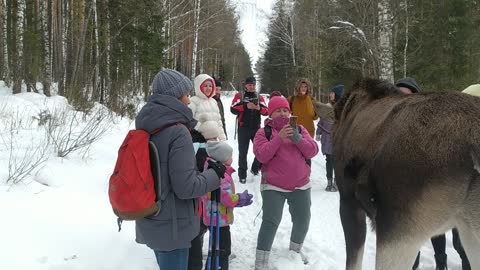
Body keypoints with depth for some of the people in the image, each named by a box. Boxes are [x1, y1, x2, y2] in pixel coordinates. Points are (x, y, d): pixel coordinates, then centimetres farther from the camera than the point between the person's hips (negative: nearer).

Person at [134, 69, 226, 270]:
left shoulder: (145, 127, 2)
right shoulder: (177, 131, -22)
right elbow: (186, 187, -23)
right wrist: (214, 174, -8)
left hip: (149, 221, 8)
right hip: (171, 225, -8)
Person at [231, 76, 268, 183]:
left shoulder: (259, 97, 10)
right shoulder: (239, 96, 1)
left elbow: (266, 111, 2)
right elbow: (233, 109, -11)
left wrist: (259, 108, -19)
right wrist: (246, 106, -21)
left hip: (256, 128, 3)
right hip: (243, 128, -3)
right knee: (243, 152, 2)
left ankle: (255, 168, 28)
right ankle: (242, 175, 10)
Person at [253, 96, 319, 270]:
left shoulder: (299, 129, 6)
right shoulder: (264, 132, -3)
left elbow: (313, 151, -4)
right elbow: (262, 156, -18)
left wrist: (298, 139, -20)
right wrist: (279, 138, -26)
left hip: (300, 185, 4)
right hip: (273, 186, -4)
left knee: (303, 220, 14)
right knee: (271, 221, -12)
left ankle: (296, 250, 40)